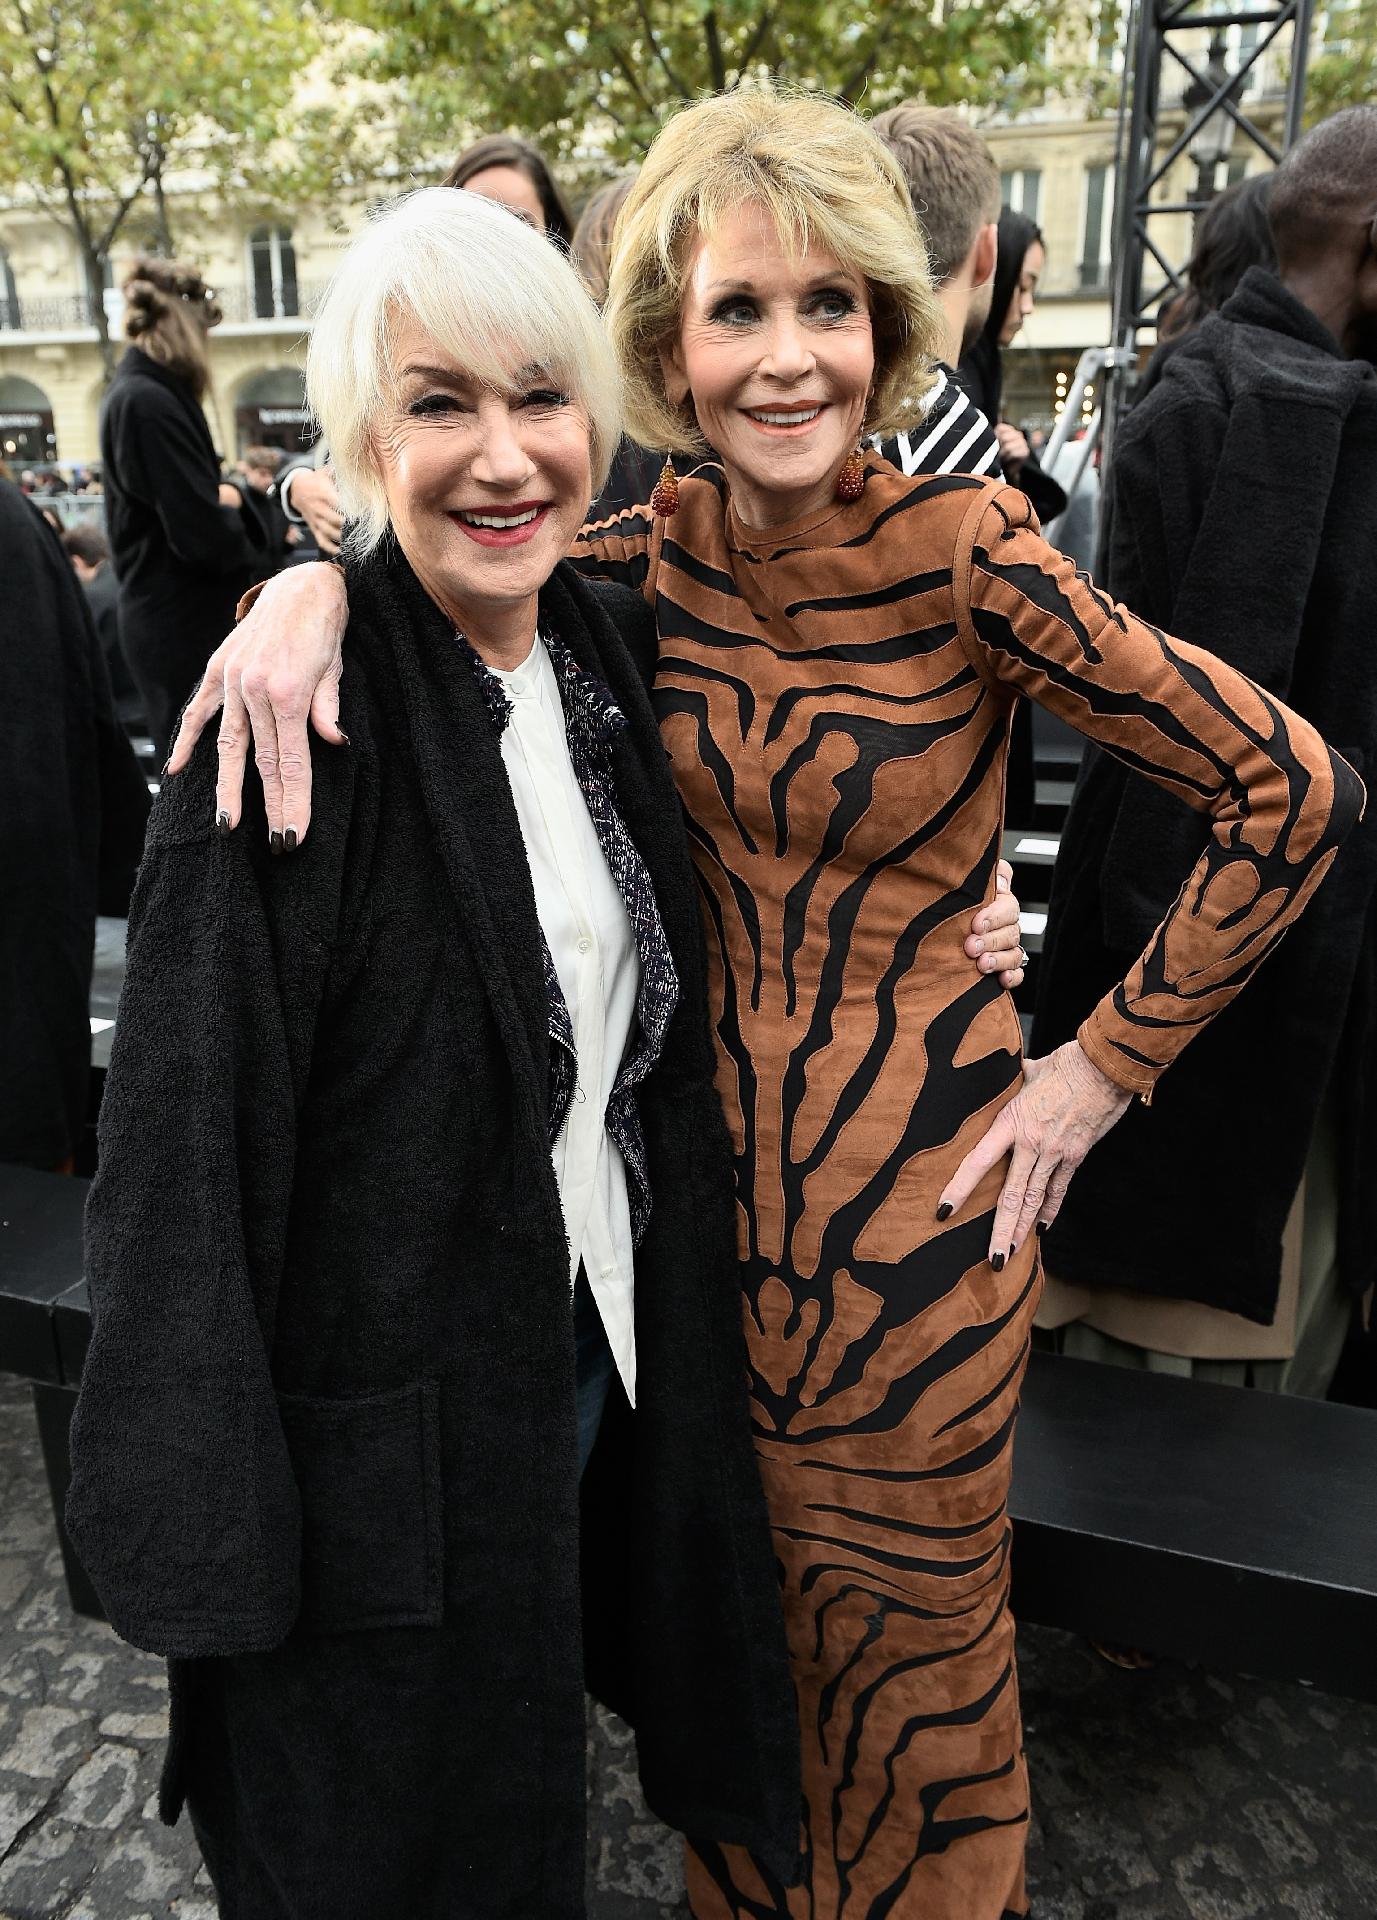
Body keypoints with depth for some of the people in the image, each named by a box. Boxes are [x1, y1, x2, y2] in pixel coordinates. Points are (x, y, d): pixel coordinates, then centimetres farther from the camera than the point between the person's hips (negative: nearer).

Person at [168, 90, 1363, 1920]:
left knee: (909, 1601, 18)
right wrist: (311, 580, -17)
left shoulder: (968, 555, -17)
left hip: (918, 1171, -3)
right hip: (709, 1142, 4)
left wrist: (1104, 1063, -11)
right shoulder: (651, 561, -5)